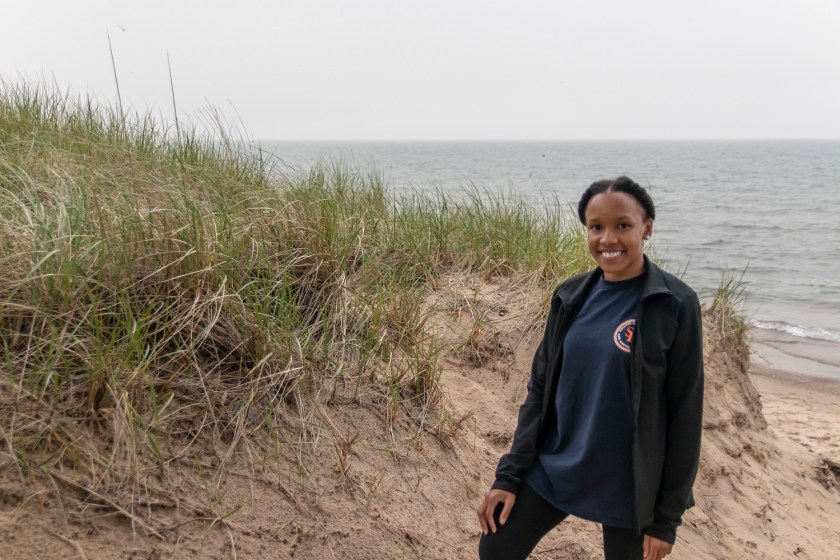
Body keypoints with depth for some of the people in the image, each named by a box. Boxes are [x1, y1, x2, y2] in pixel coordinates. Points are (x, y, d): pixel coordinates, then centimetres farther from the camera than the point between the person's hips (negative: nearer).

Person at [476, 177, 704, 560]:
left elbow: (684, 414, -10)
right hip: (552, 469, 4)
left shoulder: (675, 305, -13)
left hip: (628, 486, -4)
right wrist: (509, 474, 0)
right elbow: (540, 389, 3)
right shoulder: (570, 296, -2)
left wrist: (667, 516, -7)